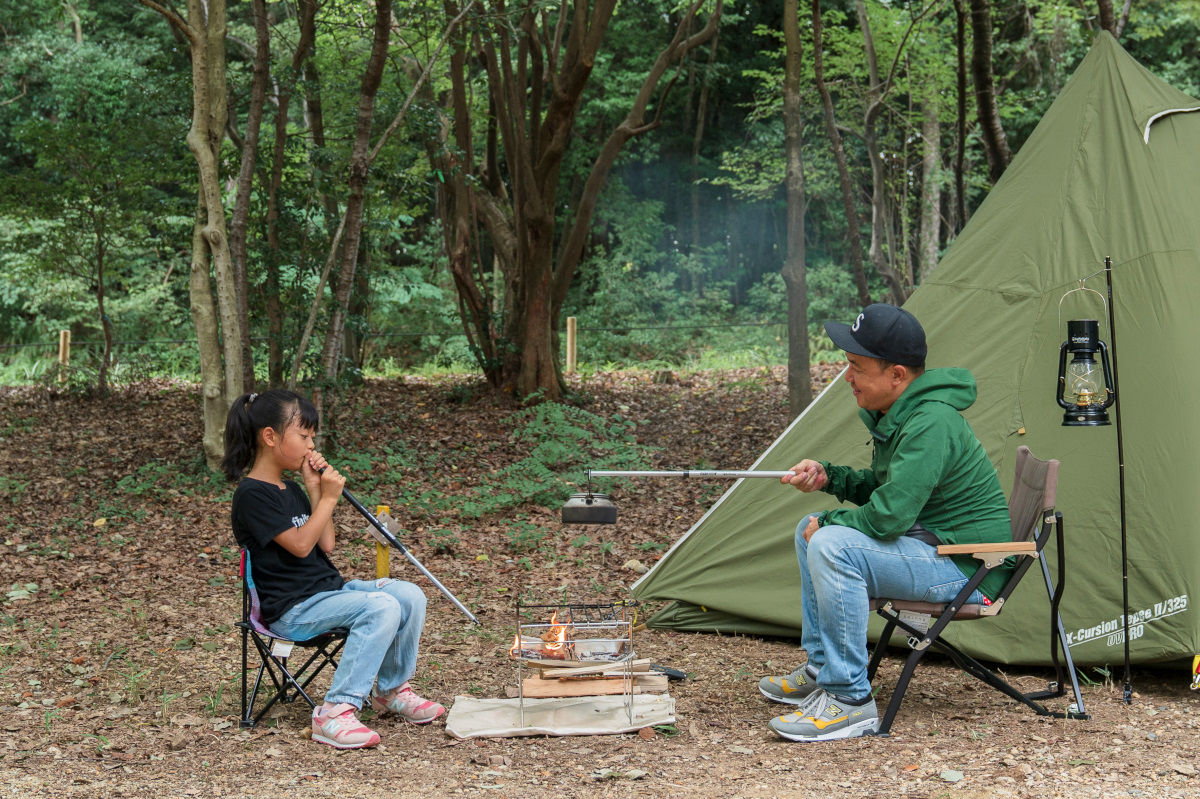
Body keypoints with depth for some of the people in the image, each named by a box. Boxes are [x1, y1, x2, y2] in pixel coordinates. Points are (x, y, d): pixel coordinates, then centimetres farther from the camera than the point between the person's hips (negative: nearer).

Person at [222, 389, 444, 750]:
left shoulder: (291, 490, 17)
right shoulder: (253, 494, -11)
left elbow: (325, 544, 10)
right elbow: (300, 545, -17)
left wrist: (314, 490, 5)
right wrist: (328, 497, -11)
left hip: (328, 590, 9)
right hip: (292, 609, -9)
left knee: (410, 596, -5)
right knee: (381, 608, -29)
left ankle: (392, 690, 12)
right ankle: (337, 712, -30)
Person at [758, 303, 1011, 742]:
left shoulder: (931, 425, -26)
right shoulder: (896, 414, 7)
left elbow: (887, 516, -30)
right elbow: (880, 488, 23)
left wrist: (828, 523, -11)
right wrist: (829, 477, 5)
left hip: (968, 570, -11)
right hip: (928, 539, 11)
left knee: (832, 545, -28)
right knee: (811, 530, 16)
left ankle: (850, 701, -20)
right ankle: (821, 668, 22)